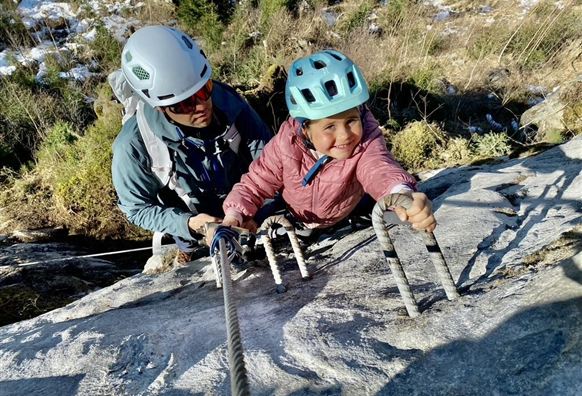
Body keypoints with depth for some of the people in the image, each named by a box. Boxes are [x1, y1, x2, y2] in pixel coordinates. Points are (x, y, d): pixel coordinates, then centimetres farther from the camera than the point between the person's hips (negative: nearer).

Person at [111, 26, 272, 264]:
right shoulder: (134, 146, -32)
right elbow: (138, 208, -18)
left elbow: (264, 150, -15)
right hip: (193, 232, -2)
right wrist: (188, 224, -34)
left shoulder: (225, 99, -27)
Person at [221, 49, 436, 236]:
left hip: (346, 223, 0)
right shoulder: (287, 144, -29)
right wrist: (233, 217, -34)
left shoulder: (366, 143, -33)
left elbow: (378, 167, -55)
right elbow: (255, 184, -17)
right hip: (291, 223, 1)